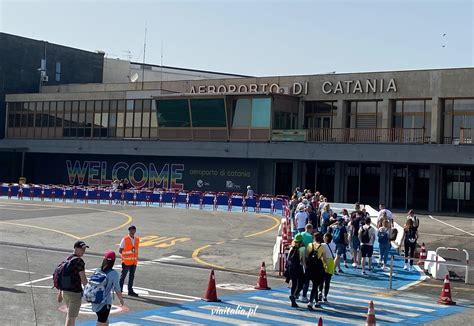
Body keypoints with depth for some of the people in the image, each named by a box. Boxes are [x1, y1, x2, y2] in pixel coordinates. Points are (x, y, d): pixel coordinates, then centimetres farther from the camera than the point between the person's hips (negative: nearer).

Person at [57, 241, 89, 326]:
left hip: (65, 291, 9)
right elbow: (83, 279, -20)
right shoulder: (79, 261, -18)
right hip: (75, 293, -9)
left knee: (70, 314, 26)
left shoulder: (68, 259, 8)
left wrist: (60, 292, 19)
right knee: (71, 318, 1)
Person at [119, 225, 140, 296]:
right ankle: (119, 290, 12)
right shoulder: (125, 239, -10)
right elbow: (120, 250, -5)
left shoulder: (137, 239, 7)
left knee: (132, 276, 11)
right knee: (123, 276, 2)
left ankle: (130, 291, 20)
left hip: (134, 261, 5)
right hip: (126, 261, -5)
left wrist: (137, 258, 11)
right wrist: (127, 253, -12)